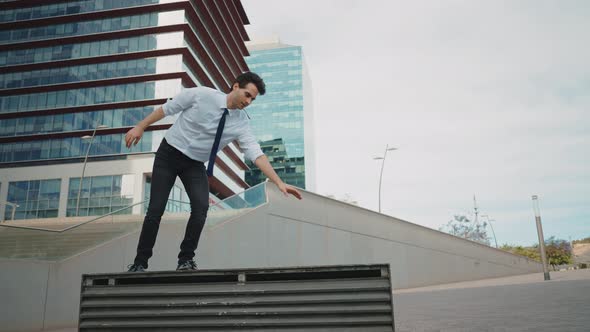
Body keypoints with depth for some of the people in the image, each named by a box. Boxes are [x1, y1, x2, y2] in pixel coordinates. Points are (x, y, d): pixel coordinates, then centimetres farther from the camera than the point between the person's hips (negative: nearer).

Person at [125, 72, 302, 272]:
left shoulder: (241, 123, -12)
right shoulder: (201, 94, -18)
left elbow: (256, 154, -21)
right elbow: (167, 108, -7)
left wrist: (279, 183, -30)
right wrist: (140, 127, -5)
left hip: (195, 164, 2)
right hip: (168, 154, -2)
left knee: (201, 207, -20)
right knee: (156, 210, -6)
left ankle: (186, 259, -3)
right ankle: (140, 262, 12)